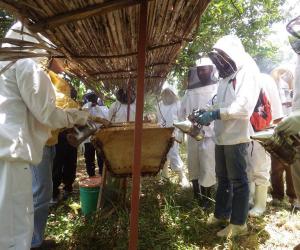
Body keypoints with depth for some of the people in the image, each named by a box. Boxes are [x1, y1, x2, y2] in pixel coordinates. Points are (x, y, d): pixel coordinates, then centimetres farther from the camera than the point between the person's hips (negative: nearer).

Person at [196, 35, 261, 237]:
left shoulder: (248, 71, -8)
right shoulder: (227, 76, 16)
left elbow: (244, 106, -20)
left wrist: (214, 114, -22)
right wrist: (208, 116, 1)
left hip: (236, 137, -8)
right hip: (222, 136, 8)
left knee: (238, 180, 1)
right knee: (223, 178, 17)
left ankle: (238, 223, 13)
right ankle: (221, 214, 31)